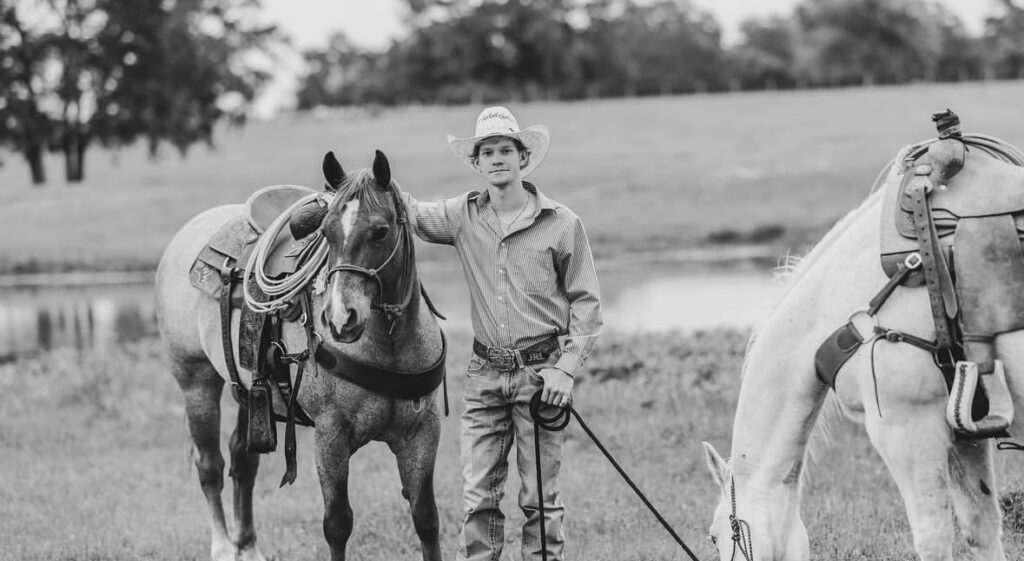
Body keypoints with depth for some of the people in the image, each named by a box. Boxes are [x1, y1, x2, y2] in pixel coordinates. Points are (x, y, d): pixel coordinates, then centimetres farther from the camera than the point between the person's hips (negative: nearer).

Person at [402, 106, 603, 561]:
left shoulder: (561, 224, -4)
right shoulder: (463, 216, 4)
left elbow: (586, 301, -1)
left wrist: (567, 368, -9)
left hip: (539, 373, -3)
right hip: (485, 374, 3)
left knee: (539, 497, 3)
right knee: (478, 497, 4)